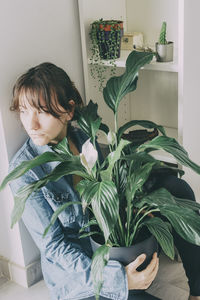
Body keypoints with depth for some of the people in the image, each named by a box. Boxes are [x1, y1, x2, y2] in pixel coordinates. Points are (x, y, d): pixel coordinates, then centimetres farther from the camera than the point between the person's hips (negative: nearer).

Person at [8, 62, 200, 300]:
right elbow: (52, 246, -18)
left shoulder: (84, 138, -3)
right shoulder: (24, 169, -18)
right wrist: (117, 280, -29)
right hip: (77, 273, -5)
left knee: (176, 188, -8)